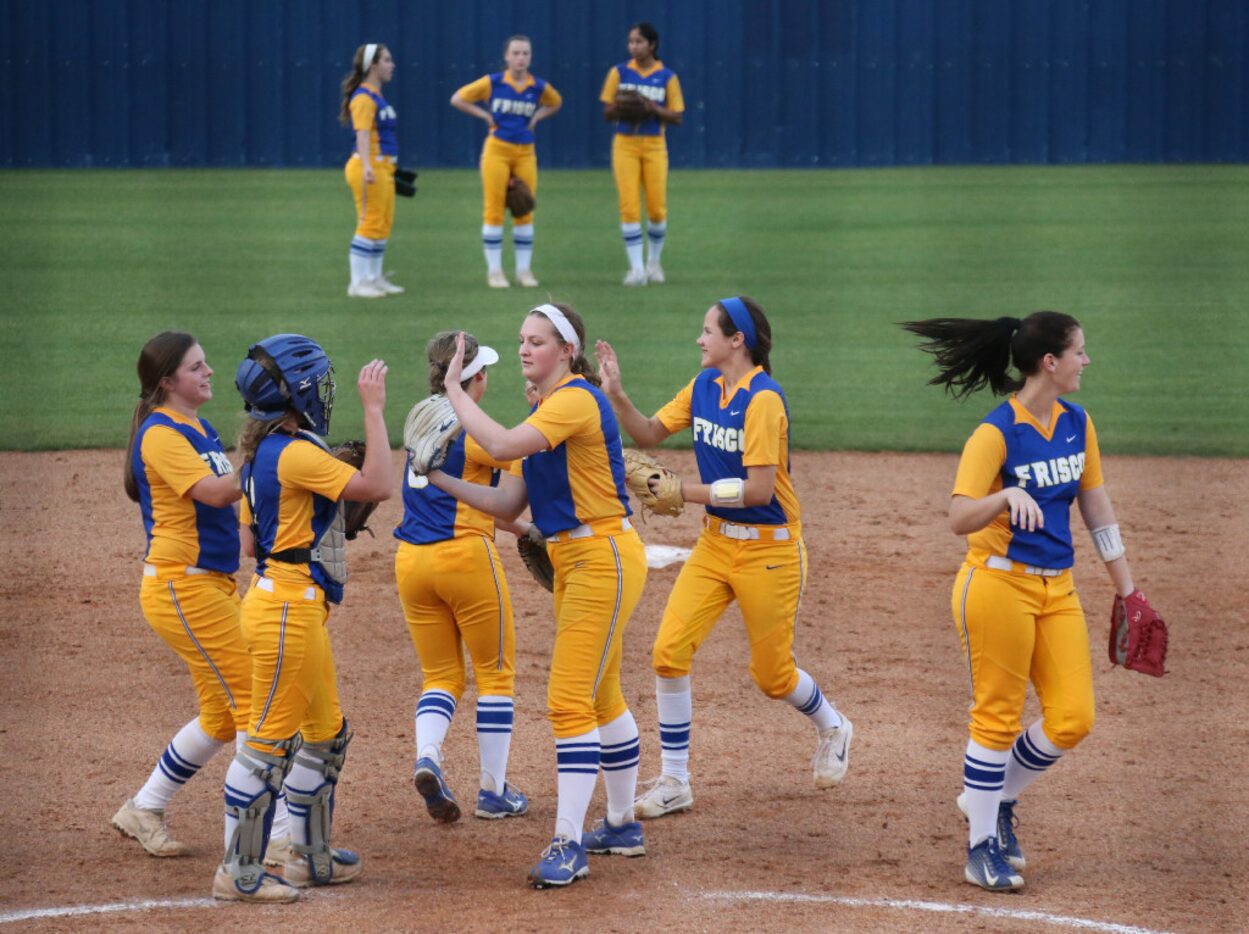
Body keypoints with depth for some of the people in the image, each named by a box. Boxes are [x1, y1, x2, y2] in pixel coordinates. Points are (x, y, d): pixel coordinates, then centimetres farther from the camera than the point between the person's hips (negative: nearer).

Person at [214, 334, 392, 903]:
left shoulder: (262, 455, 13)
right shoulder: (295, 455, -17)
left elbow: (250, 544, 16)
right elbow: (377, 486, -23)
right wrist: (373, 409, -17)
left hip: (301, 611, 11)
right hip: (288, 608, -11)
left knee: (326, 734, 19)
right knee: (269, 740, -5)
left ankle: (311, 857, 28)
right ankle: (238, 872, 0)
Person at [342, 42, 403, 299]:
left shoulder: (377, 96, 16)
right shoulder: (364, 97, -13)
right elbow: (363, 134, -24)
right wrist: (367, 167, -35)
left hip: (384, 168, 10)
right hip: (371, 167, -10)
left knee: (384, 226, 13)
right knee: (370, 224, -9)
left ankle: (375, 279, 21)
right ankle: (358, 284, -6)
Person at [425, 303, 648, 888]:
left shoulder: (577, 400, -17)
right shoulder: (545, 412, 14)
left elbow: (502, 445, -31)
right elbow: (510, 504, 12)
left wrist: (455, 391, -21)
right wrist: (441, 481, 2)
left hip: (603, 557, -10)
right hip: (572, 562, 10)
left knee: (570, 700, -14)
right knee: (599, 696, 19)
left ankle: (567, 846, -14)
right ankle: (621, 827, 32)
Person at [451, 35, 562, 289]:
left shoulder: (539, 87, 2)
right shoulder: (493, 83, -6)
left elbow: (555, 103, 23)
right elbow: (458, 99, 0)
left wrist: (537, 117, 7)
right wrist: (485, 116, -5)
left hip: (525, 152, 3)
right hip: (497, 150, -3)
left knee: (524, 211, 4)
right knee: (494, 209, -3)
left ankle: (524, 269, 13)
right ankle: (494, 270, 3)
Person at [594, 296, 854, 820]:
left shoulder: (762, 399, -20)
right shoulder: (704, 386, 4)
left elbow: (758, 489, -24)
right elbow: (649, 434, 8)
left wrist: (683, 493, -21)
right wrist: (617, 394, -8)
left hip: (768, 550, -7)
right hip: (716, 542, 7)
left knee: (772, 674, 6)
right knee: (669, 652, -8)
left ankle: (832, 730, 39)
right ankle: (674, 782, 1)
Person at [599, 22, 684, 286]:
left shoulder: (667, 77, 2)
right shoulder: (619, 73, 4)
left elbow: (677, 118, 1)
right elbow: (607, 113, 6)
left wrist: (654, 108, -16)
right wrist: (620, 108, -16)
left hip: (654, 146, 0)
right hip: (625, 145, 0)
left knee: (657, 208, -1)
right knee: (629, 206, -10)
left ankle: (654, 262, 21)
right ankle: (636, 267, -6)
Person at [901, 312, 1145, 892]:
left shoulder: (1076, 424, 8)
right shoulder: (996, 433, -14)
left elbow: (1097, 507, 15)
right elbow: (959, 519, -21)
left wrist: (1127, 590, 15)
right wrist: (1009, 495, -40)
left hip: (1057, 590, 7)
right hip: (998, 583, -7)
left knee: (1073, 718, 0)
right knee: (997, 716, -1)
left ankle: (993, 802, 23)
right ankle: (982, 846, 11)